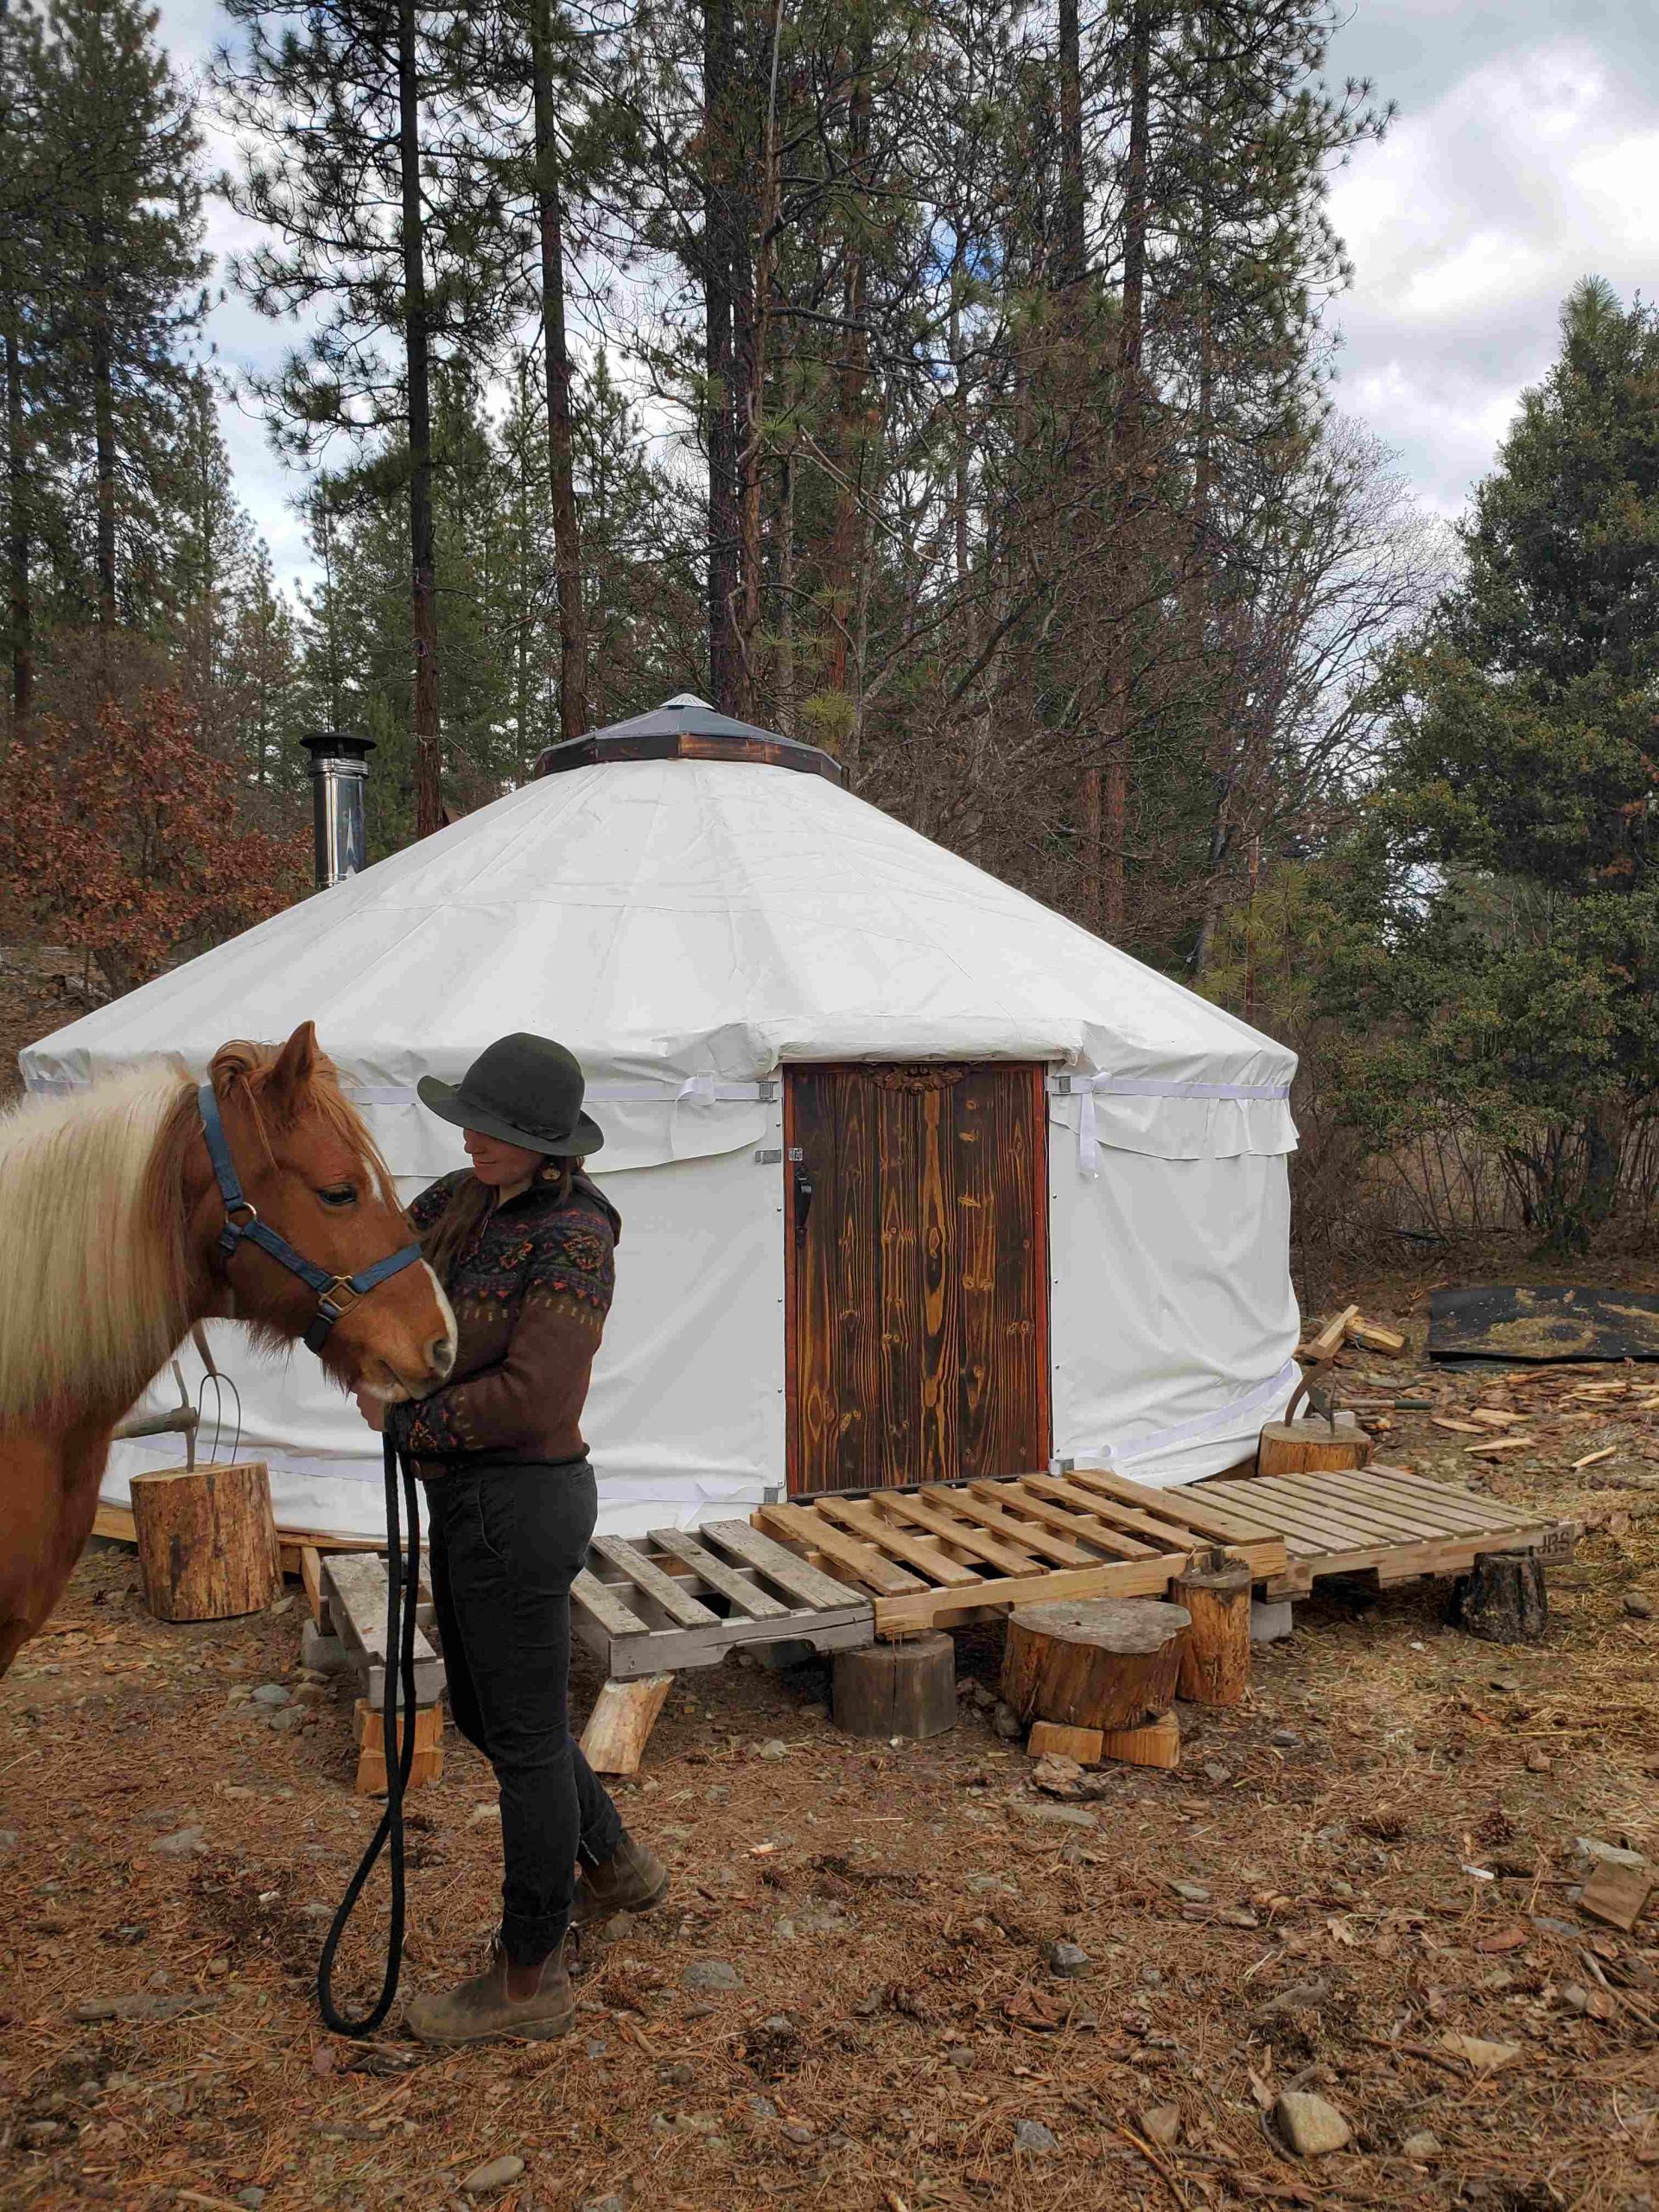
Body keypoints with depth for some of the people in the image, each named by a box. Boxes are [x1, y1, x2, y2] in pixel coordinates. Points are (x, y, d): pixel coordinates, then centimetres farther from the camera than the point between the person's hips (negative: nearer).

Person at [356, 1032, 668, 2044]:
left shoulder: (573, 1237, -21)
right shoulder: (468, 1200, 5)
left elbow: (529, 1398, -25)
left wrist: (403, 1419, -13)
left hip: (520, 1503, -10)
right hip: (468, 1494, 10)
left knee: (524, 1734, 5)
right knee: (482, 1708, 24)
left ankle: (531, 1980, 24)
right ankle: (616, 1865, 45)